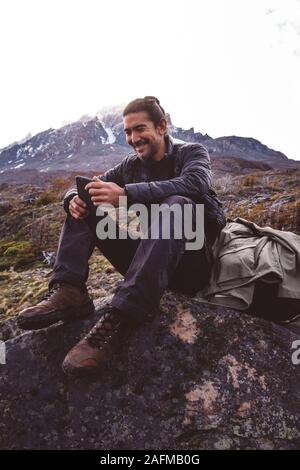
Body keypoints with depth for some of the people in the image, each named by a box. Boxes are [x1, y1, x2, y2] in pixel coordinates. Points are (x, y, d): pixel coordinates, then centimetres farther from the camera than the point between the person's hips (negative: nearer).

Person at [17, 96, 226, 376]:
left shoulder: (192, 152, -1)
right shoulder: (131, 165, 12)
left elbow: (195, 183, -25)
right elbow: (83, 188, 10)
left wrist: (126, 194, -35)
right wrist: (75, 198, -16)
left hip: (193, 262, -4)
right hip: (148, 262, 5)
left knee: (176, 205, -35)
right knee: (82, 208, 0)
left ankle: (116, 321, -45)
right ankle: (69, 292, -22)